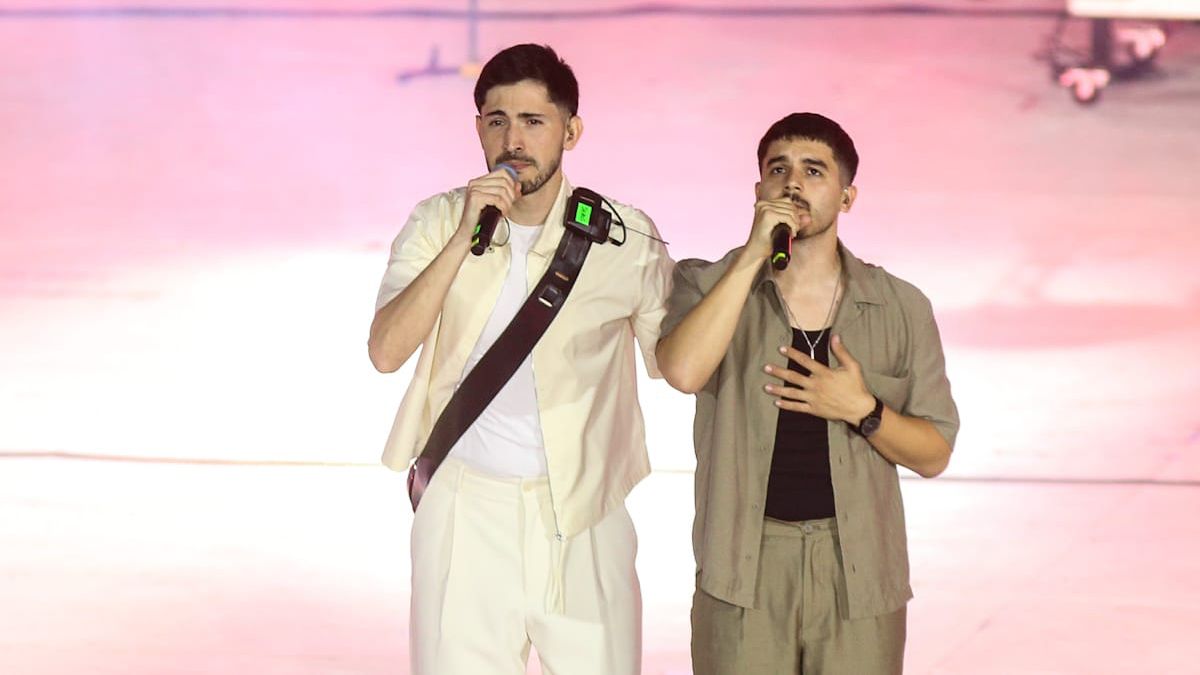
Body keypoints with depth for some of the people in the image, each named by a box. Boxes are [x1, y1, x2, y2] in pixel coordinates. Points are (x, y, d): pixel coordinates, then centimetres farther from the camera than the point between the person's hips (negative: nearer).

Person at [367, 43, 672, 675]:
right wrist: (465, 238, -22)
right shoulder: (437, 222, -2)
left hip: (584, 510, 0)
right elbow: (386, 352, -16)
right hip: (464, 505, 1)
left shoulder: (625, 237, -5)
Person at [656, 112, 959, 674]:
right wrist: (752, 256, -19)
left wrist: (862, 410, -13)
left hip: (860, 570, 1)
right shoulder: (709, 285, 1)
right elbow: (683, 372, -20)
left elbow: (934, 455, 5)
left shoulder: (902, 308, 3)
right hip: (745, 565, -1)